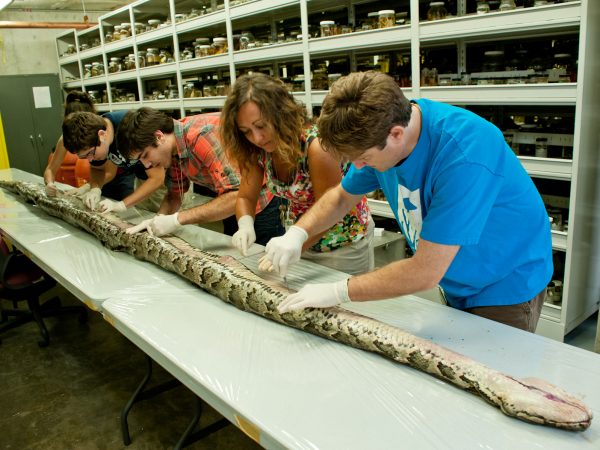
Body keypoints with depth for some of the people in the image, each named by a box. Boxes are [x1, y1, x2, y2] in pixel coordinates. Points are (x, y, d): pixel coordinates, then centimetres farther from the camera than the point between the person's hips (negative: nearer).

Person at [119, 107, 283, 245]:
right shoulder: (172, 148, -2)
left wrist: (177, 219, -31)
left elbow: (237, 195, -35)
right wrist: (159, 219, -11)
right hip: (233, 209, 8)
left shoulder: (202, 135, -29)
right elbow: (174, 194, 10)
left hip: (263, 205, -8)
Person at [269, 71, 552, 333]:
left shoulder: (464, 155, -37)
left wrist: (337, 292, -26)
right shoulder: (379, 133, -13)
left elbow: (425, 273, -34)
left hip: (505, 287, -6)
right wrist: (297, 234, -12)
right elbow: (341, 196, 5)